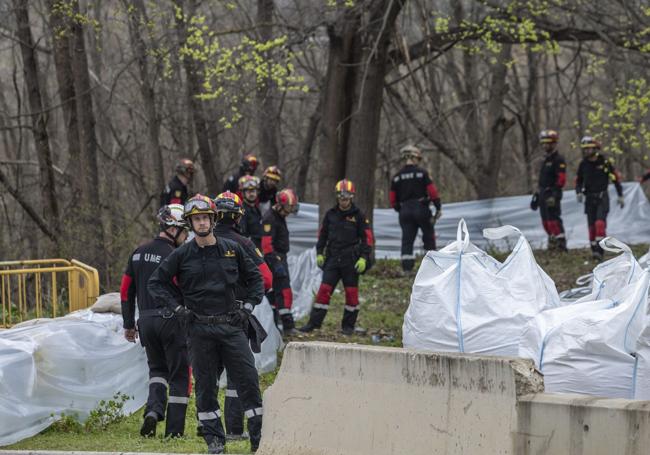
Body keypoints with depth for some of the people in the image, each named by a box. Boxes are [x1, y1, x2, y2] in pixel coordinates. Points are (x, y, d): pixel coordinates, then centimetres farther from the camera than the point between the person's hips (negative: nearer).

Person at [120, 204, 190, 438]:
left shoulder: (138, 254, 10)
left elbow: (126, 290, 12)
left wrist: (128, 324, 19)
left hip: (146, 321, 6)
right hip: (172, 320, -6)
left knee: (157, 368, 21)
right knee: (179, 374, 4)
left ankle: (154, 409, -4)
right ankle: (174, 429, 4)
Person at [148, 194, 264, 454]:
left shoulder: (232, 249, 6)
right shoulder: (182, 255, 2)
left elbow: (255, 278, 18)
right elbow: (156, 283, 8)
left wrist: (248, 306, 6)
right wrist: (177, 308, -1)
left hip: (231, 325, 1)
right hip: (200, 329, 0)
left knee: (248, 380, -5)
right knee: (205, 386, 3)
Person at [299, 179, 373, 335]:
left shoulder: (358, 216, -1)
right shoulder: (331, 214, 9)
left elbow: (367, 238, 0)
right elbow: (322, 234, 17)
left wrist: (364, 258, -9)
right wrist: (319, 253, 10)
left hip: (351, 261, -2)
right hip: (333, 258, 2)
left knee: (351, 292, 3)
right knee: (324, 290, -4)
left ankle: (348, 325, 14)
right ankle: (314, 323, -2)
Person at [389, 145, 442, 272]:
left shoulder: (397, 177, 7)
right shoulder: (421, 173, -6)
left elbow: (393, 199, 9)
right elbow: (432, 191, -9)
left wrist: (399, 210, 22)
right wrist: (438, 208, -1)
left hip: (405, 210, 3)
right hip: (421, 208, -3)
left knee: (407, 240, 2)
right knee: (429, 237, 11)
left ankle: (406, 268, -5)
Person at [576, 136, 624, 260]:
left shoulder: (605, 162, -7)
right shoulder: (583, 164, 3)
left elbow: (616, 178, 2)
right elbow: (578, 181, 13)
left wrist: (620, 196, 2)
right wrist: (579, 192, -8)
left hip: (602, 197, -4)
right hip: (589, 198, 4)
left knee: (600, 223, -18)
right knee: (591, 226, 2)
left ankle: (599, 251, -23)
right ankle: (594, 250, 10)